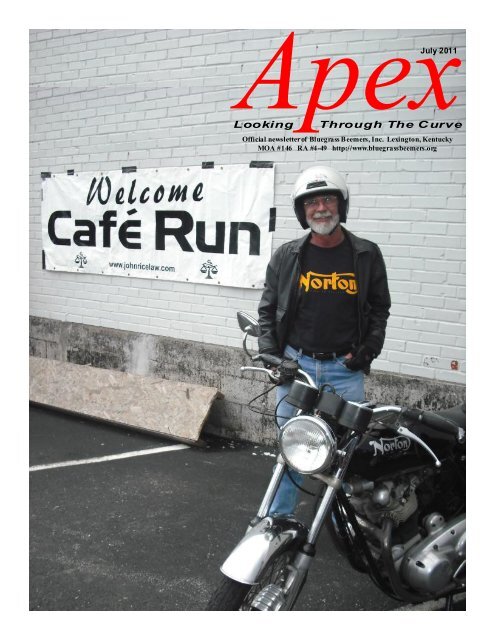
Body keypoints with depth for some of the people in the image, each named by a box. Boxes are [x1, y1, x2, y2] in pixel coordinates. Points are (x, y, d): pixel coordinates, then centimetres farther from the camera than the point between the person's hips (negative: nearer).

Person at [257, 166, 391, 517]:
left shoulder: (366, 255, 2)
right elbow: (267, 309, 10)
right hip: (296, 365, 0)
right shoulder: (287, 256, 3)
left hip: (346, 369, 0)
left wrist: (369, 350, -2)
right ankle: (277, 522, 24)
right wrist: (269, 354, -1)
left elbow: (380, 307, 11)